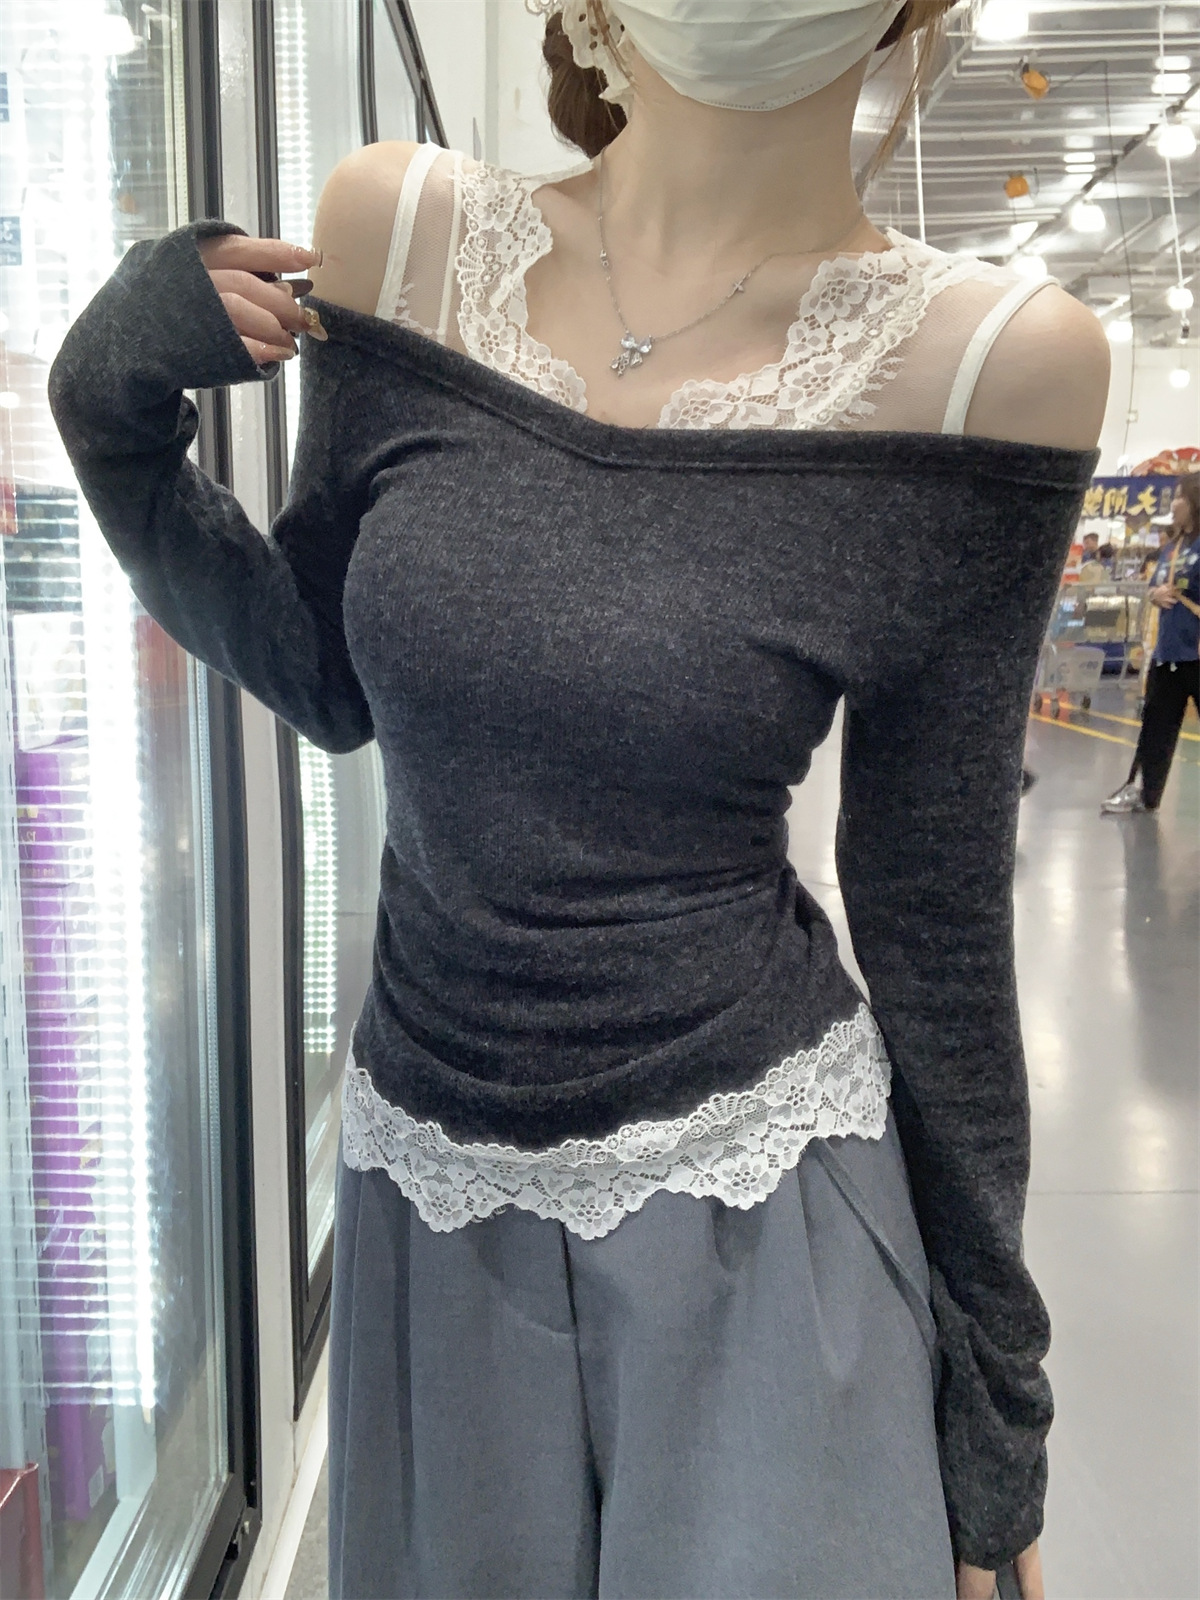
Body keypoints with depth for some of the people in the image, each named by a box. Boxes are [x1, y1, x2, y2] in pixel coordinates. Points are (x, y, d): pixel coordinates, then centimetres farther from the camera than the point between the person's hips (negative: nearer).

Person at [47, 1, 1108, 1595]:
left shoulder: (999, 359, -12)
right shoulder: (397, 228, -6)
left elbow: (935, 907, -5)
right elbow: (328, 680, 5)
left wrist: (992, 1377, 3)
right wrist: (118, 412, -9)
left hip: (760, 1202, -2)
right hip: (427, 1180, 3)